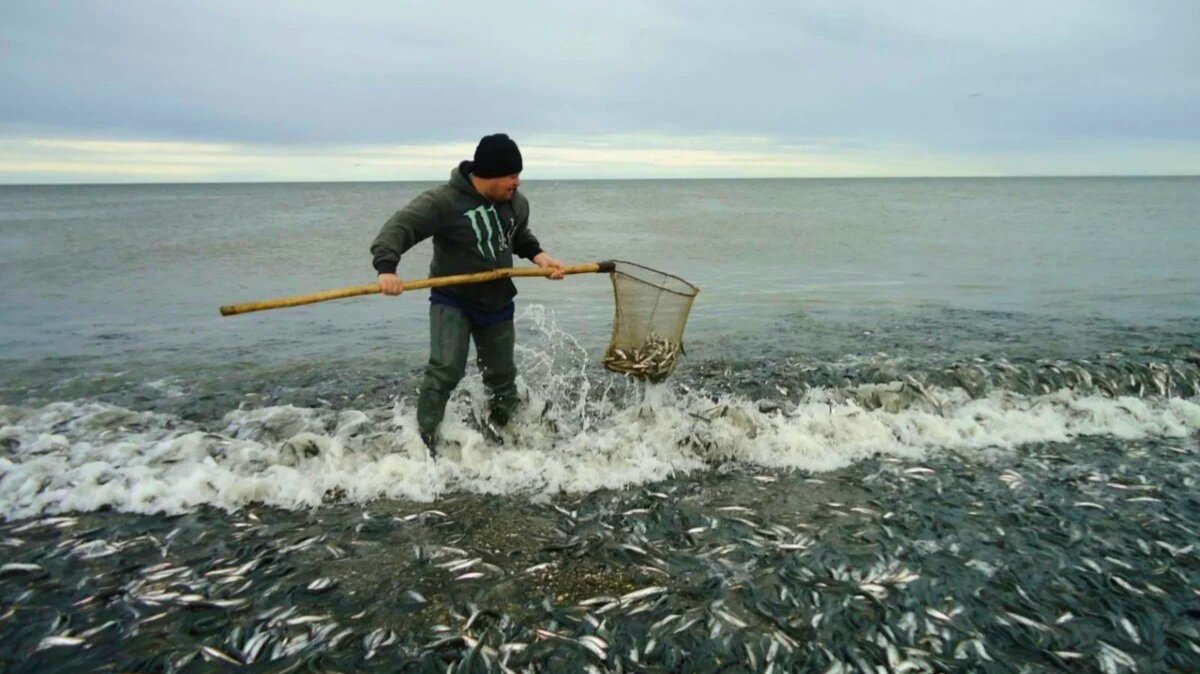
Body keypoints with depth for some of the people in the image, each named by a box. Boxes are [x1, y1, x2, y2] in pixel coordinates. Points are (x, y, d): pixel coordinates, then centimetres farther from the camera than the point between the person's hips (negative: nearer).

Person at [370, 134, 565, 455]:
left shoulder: (516, 203, -1)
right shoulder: (443, 201, -21)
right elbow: (399, 227, -26)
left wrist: (538, 255, 0)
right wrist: (386, 267, -42)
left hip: (497, 303, 5)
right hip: (452, 300, -5)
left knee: (502, 375, 13)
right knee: (446, 369, -21)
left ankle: (500, 432, 38)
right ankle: (424, 439, -4)